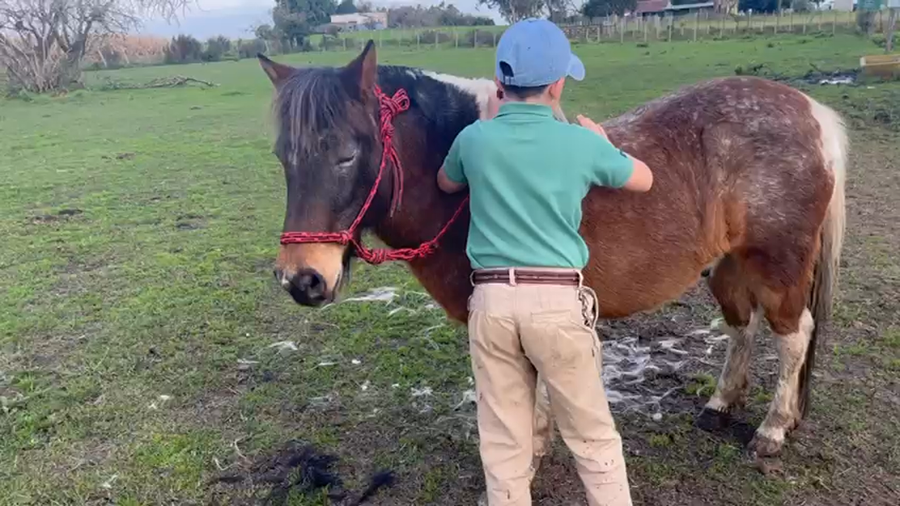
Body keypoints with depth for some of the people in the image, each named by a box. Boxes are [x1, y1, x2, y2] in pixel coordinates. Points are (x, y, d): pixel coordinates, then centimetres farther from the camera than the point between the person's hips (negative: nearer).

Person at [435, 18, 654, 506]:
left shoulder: (474, 139, 1)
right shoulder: (581, 143, -2)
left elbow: (445, 184, 24)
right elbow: (643, 180, 16)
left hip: (491, 301, 2)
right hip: (558, 301, -1)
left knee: (503, 443, 14)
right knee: (592, 437, 14)